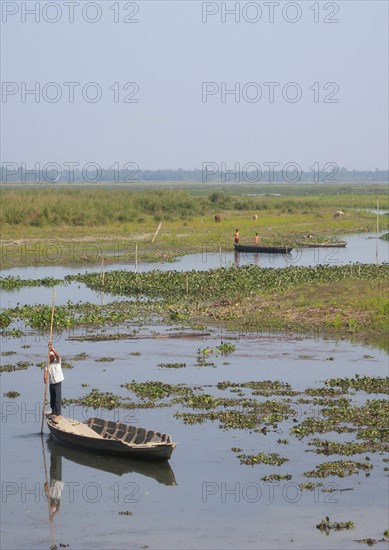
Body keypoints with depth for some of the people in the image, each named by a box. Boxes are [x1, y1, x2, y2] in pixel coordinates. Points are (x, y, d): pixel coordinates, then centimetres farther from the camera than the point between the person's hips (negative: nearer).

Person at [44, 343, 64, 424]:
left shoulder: (57, 362, -3)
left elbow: (57, 356, -23)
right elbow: (46, 371, -8)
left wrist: (52, 349, -34)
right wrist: (45, 377, -28)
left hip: (57, 383, -5)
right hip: (51, 383, 5)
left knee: (57, 399, -8)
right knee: (52, 399, 14)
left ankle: (58, 414, -8)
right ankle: (53, 412, 30)